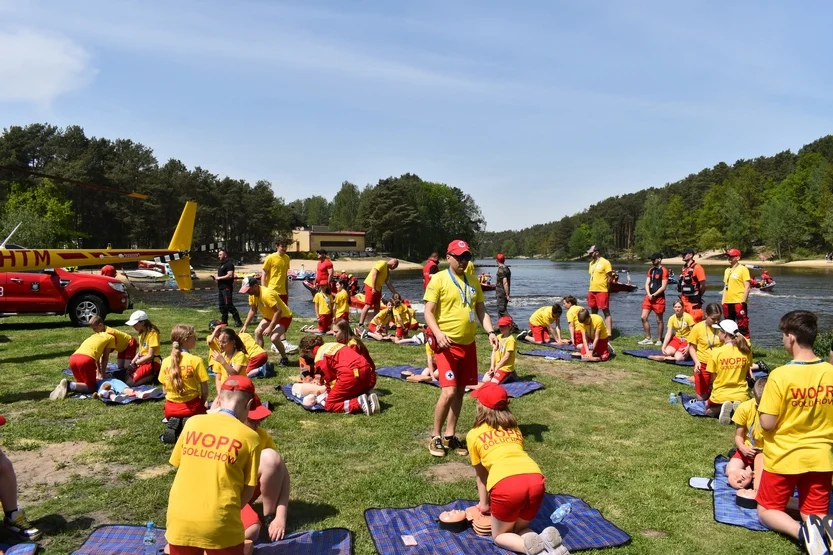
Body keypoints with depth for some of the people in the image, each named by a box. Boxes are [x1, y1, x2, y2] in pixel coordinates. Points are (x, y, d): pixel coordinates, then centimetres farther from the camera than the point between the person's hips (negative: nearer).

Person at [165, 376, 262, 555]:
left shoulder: (192, 423, 0)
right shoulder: (250, 437, -8)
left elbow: (179, 465, 10)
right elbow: (249, 490, -2)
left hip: (180, 519, 3)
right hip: (220, 524, -3)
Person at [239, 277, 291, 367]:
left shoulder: (266, 294, -34)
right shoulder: (252, 295, -7)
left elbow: (278, 311, -35)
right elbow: (252, 310, 7)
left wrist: (270, 328, -32)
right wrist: (245, 326, 0)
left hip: (284, 316, -9)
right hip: (270, 316, 9)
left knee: (273, 338, -23)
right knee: (257, 332, 2)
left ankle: (284, 359, -1)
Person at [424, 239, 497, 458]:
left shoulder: (473, 282, 12)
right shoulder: (439, 279, -6)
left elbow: (481, 311, 14)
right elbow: (428, 312, -10)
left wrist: (490, 332, -3)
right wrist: (438, 333, -27)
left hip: (468, 344, 6)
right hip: (447, 344, -6)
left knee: (460, 391, 11)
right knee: (449, 391, -13)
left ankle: (450, 436, 24)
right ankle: (435, 437, 6)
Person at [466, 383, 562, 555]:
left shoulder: (473, 435, 19)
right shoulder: (514, 428, 30)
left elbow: (481, 475, 27)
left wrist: (484, 504, 42)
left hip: (506, 485, -4)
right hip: (536, 480, 4)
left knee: (500, 536, 21)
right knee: (520, 528, 28)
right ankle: (545, 540, -2)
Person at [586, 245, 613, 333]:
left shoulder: (605, 262, -9)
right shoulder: (591, 263, 14)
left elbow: (610, 277, -9)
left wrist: (607, 289, -10)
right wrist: (590, 290, 12)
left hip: (602, 291, -8)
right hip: (592, 291, 8)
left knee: (606, 312, -5)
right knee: (593, 312, 14)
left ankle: (609, 334, -6)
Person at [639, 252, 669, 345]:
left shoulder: (664, 270, -9)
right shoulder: (651, 270, 13)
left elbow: (663, 287, -13)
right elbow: (647, 283, 10)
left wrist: (654, 295, -13)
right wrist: (648, 294, -6)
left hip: (659, 298, -7)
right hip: (649, 297, 7)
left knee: (659, 320, 3)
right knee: (644, 317, 2)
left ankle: (659, 340, 13)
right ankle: (648, 338, 12)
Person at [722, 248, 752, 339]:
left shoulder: (743, 269, -5)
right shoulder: (727, 270, 16)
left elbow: (747, 286, -10)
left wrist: (743, 301, -15)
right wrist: (723, 301, 15)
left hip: (738, 302, -7)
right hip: (727, 303, 7)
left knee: (742, 326, -6)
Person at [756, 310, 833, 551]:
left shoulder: (780, 375, -20)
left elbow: (767, 424, -18)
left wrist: (763, 406, 1)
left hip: (785, 457, -4)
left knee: (767, 511, 14)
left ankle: (801, 531, -18)